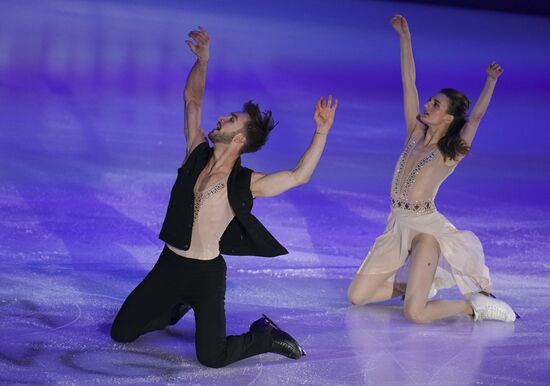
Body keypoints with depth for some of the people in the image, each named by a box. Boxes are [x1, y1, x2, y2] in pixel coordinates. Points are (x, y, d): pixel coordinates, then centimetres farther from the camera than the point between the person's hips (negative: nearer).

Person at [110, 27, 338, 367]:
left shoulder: (245, 183, -12)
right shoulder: (198, 153, 2)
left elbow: (299, 175, -21)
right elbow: (193, 99, 10)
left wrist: (322, 132, -29)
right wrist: (203, 61, 3)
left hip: (207, 274, -5)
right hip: (169, 264, 5)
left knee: (212, 358, -14)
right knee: (121, 333, 9)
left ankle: (264, 335, 16)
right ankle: (177, 308, 37)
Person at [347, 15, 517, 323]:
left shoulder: (452, 153, -5)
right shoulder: (416, 133, 8)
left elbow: (476, 117, -20)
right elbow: (408, 83, 6)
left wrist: (491, 81, -28)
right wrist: (405, 38, 4)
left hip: (425, 228, -6)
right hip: (397, 227, 6)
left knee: (416, 313, -20)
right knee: (357, 296, 3)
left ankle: (474, 305, 5)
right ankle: (417, 286, 24)